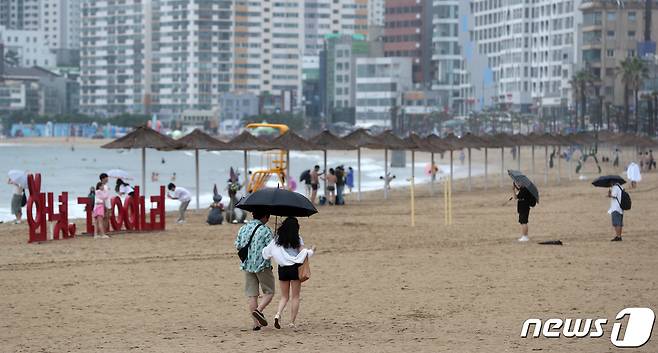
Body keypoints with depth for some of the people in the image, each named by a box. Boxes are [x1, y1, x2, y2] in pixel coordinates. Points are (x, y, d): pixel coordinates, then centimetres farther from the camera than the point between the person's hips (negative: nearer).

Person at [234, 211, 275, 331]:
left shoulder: (243, 228, 6)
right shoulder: (265, 230, -11)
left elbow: (238, 246, 13)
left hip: (247, 265, 5)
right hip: (262, 265, -5)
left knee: (251, 295, 6)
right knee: (269, 292, 8)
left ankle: (256, 323, 3)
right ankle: (258, 310, -16)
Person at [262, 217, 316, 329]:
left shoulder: (277, 239, 4)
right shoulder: (297, 238, -5)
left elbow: (266, 253, 1)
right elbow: (303, 252, -8)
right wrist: (312, 251, 10)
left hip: (282, 269, 3)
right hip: (295, 268, -3)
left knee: (284, 296, 13)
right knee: (295, 297, 8)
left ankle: (278, 314, -13)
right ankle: (292, 322, 5)